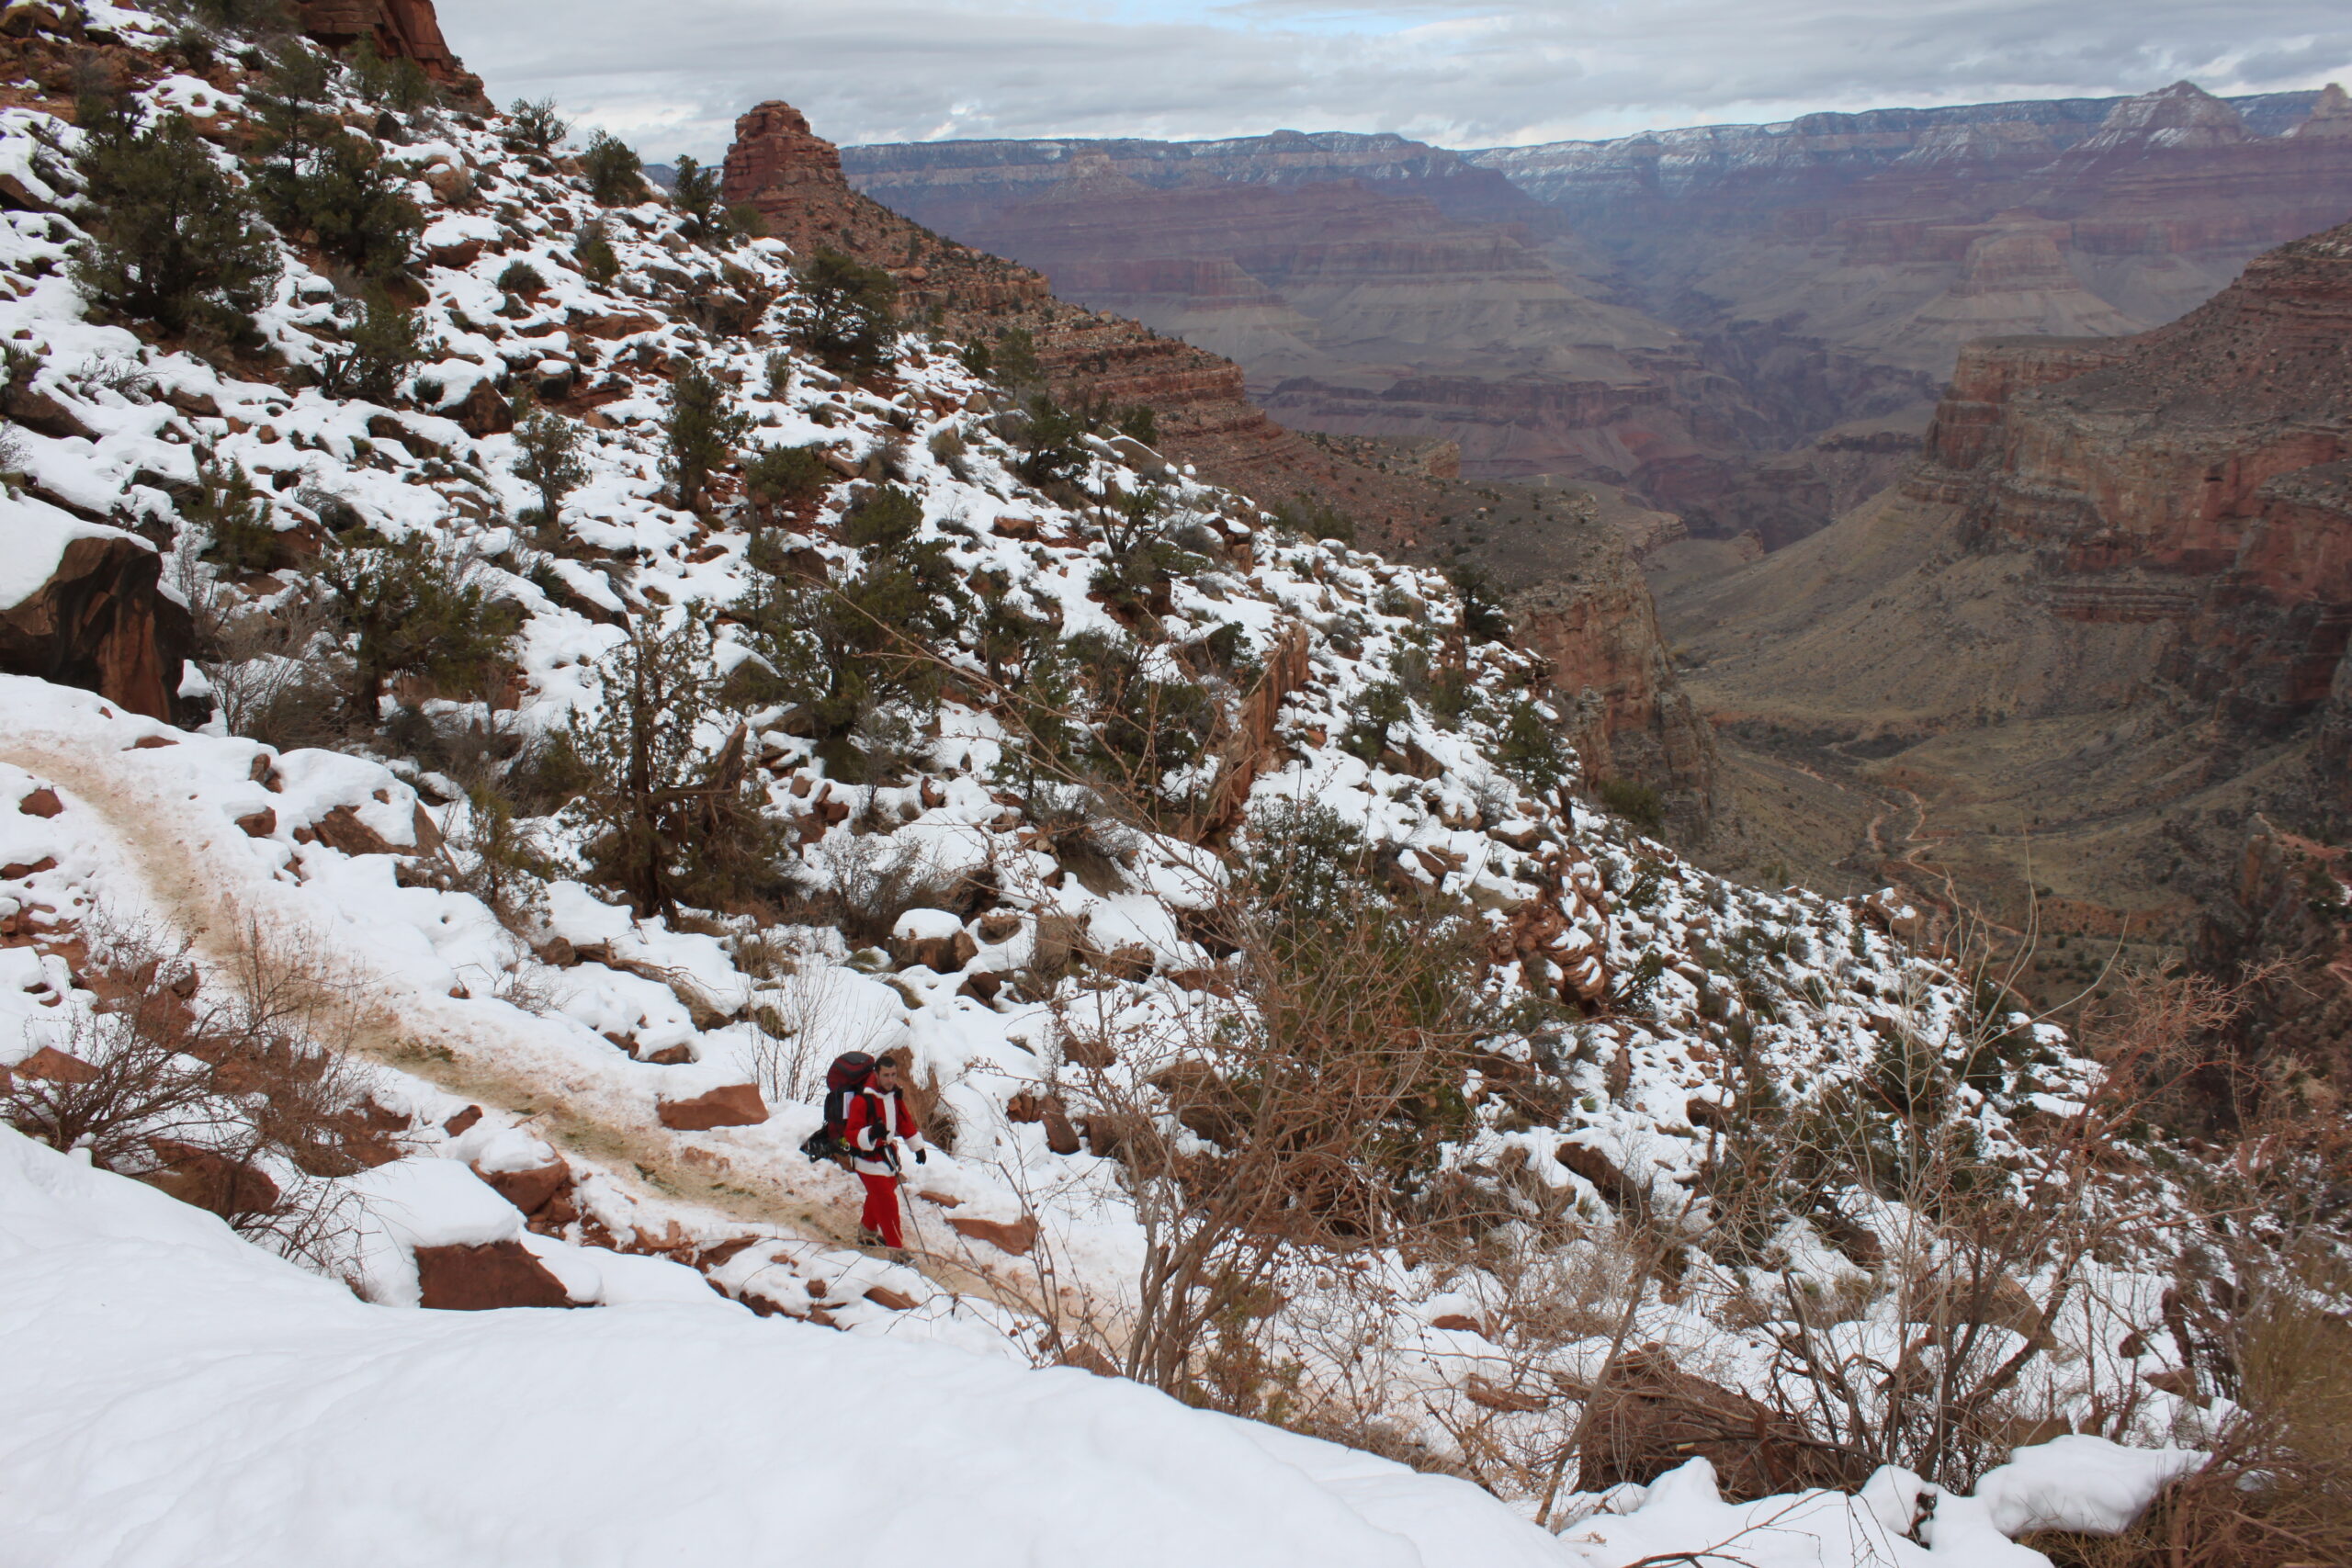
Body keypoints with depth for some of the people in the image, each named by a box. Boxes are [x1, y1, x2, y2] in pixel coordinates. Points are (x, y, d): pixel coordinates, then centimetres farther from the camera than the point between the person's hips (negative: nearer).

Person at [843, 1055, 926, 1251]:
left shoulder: (895, 1094, -1)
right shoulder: (862, 1100, -25)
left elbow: (905, 1121, 14)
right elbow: (852, 1134, -26)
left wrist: (918, 1146, 18)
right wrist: (871, 1133, -45)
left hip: (888, 1153, 8)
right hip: (869, 1158, -8)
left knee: (877, 1196, 24)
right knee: (887, 1202, -9)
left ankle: (868, 1233, 46)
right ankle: (897, 1248, 0)